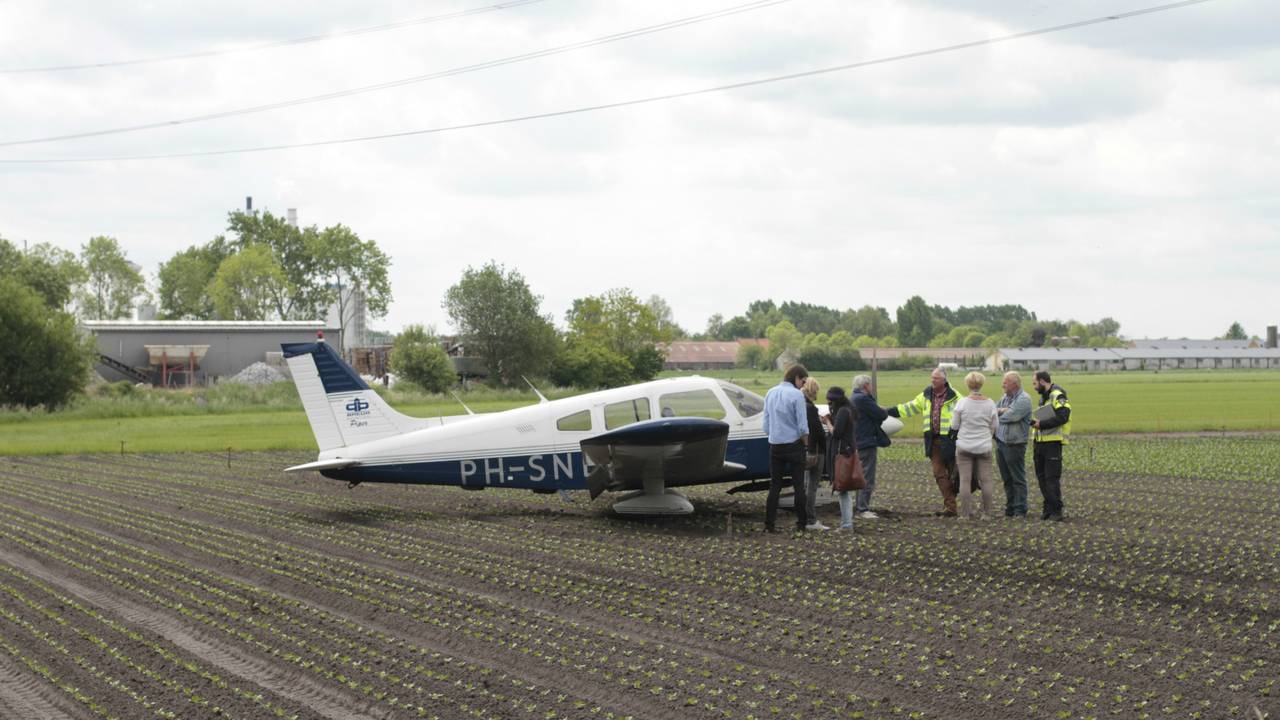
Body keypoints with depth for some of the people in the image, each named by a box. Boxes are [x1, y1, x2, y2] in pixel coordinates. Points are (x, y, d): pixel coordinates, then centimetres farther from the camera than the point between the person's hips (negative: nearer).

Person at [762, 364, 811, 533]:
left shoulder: (770, 393, 7)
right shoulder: (796, 394, -12)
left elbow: (766, 423, 10)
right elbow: (803, 426, -12)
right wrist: (806, 443, 2)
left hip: (775, 445, 5)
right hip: (793, 445, -5)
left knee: (774, 486, 7)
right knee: (798, 485, 3)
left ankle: (769, 524, 3)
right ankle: (801, 524, 5)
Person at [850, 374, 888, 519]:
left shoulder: (854, 399, 17)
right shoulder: (863, 399, -17)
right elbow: (881, 415, -16)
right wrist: (884, 411, 4)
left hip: (858, 443, 11)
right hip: (867, 443, -11)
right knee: (867, 478, -9)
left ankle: (861, 507, 21)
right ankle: (863, 509, -10)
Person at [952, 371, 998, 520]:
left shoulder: (962, 403, -10)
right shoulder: (990, 404, -5)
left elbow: (954, 425, -2)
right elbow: (993, 427, 5)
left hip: (964, 446, -1)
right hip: (984, 447, 1)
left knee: (965, 480, 2)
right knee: (985, 480, 8)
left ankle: (966, 513, 2)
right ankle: (986, 512, 11)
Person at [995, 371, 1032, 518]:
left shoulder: (1024, 399, -11)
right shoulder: (1005, 398, 15)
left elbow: (1011, 416, -18)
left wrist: (998, 413, -2)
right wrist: (1002, 410, -4)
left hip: (1014, 444, -8)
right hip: (1000, 443, 8)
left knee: (1018, 479, -3)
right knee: (1006, 478, 12)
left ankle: (1020, 510, -1)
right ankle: (1010, 508, 20)